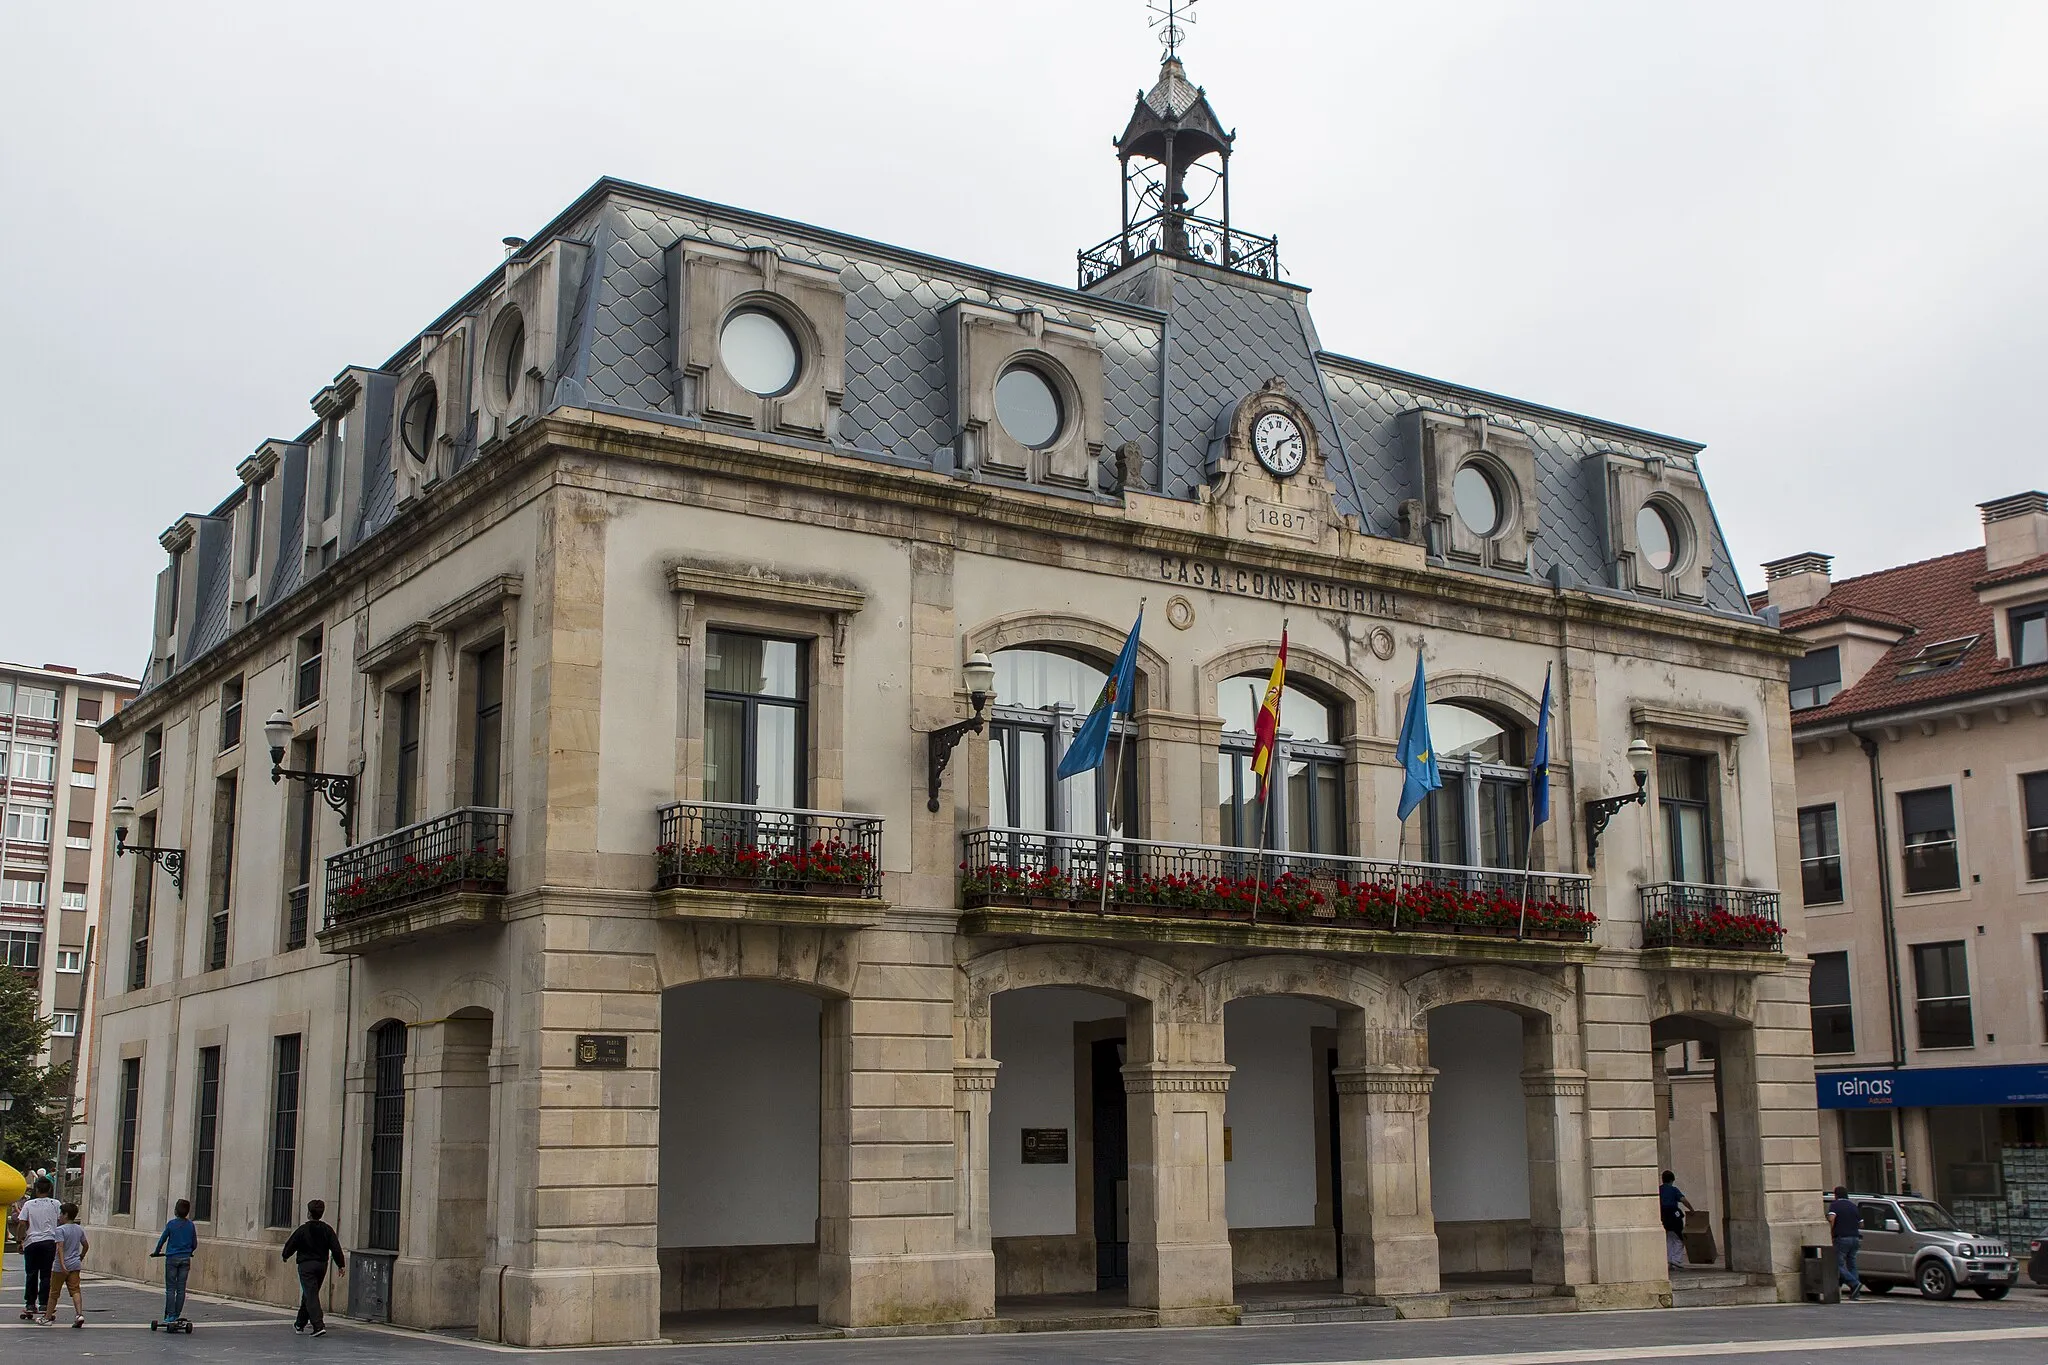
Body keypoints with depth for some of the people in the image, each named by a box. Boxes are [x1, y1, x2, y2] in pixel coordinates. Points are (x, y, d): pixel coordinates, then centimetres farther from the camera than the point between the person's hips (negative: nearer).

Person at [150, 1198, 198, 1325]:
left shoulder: (171, 1224, -7)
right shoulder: (190, 1225, 2)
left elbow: (162, 1240, 1)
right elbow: (194, 1244, 9)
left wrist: (157, 1252, 18)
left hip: (172, 1258, -3)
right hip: (185, 1259, 3)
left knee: (170, 1288, 2)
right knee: (181, 1289, 7)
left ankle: (170, 1315, -1)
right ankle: (178, 1314, 9)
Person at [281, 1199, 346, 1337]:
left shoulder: (302, 1230, -10)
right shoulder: (327, 1230, 2)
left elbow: (290, 1245, -1)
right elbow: (336, 1248, 0)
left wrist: (285, 1256, 20)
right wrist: (341, 1264, 5)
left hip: (306, 1265, -5)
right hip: (322, 1265, 5)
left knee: (311, 1295, -9)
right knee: (309, 1294, 19)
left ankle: (318, 1325, -22)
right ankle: (300, 1324, 31)